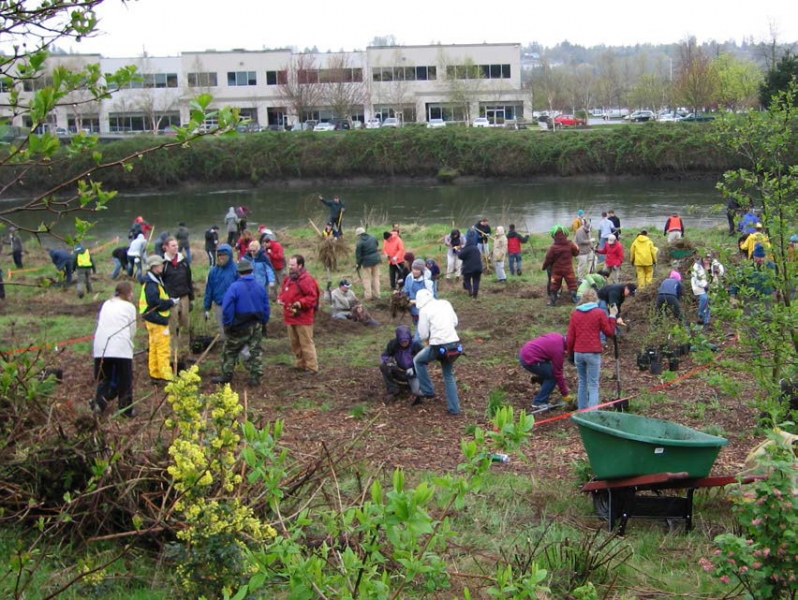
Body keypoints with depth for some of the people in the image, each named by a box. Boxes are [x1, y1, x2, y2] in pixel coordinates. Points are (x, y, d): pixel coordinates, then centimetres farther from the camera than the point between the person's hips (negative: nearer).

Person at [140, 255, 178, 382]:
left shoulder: (151, 282, 12)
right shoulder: (152, 285, -21)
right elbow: (157, 303, -24)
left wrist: (168, 301, 2)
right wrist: (171, 302, -11)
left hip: (152, 319, 11)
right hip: (158, 320, -11)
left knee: (154, 348, 15)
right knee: (163, 348, -6)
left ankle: (155, 374, 23)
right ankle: (166, 376, -4)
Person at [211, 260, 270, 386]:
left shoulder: (234, 287, -13)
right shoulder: (260, 287, 2)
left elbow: (227, 308, -17)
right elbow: (266, 308, 6)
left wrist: (227, 324, -8)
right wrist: (263, 323, 14)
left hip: (239, 327, -4)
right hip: (257, 326, 4)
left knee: (230, 351, 11)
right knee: (255, 351, 10)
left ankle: (226, 376, 17)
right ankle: (255, 378, 8)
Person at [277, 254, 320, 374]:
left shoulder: (306, 280, -16)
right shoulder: (288, 279, 12)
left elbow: (312, 297, -19)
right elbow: (284, 292, 24)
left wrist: (300, 303, -29)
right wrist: (280, 299, 4)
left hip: (303, 318, -9)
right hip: (290, 317, 9)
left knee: (306, 343, -4)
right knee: (294, 343, 16)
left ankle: (312, 367, 2)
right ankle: (300, 364, 29)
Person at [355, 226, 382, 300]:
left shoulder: (359, 243, -15)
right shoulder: (373, 238, 3)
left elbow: (358, 255, -11)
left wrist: (358, 263, -1)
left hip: (366, 262, -6)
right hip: (376, 259, 6)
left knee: (366, 279, 4)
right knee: (376, 276, 15)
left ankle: (368, 295, 4)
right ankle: (376, 294, 20)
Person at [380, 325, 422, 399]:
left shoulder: (415, 345, -18)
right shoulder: (393, 343, -12)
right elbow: (384, 356, -6)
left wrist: (414, 369, -27)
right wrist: (387, 361, -30)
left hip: (413, 373, -2)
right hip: (400, 372, 2)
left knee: (417, 392, -29)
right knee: (383, 366, -25)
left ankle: (410, 384, 8)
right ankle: (392, 390, -10)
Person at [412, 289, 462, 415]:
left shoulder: (424, 310, -5)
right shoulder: (446, 303, 10)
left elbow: (423, 335, -4)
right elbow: (455, 322, 18)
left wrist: (428, 340, 17)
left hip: (439, 346, -5)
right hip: (454, 343, 5)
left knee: (418, 361, 23)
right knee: (449, 376, 21)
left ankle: (427, 391, 21)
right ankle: (454, 408, 21)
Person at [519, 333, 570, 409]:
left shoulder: (559, 337, 7)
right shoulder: (558, 349, -18)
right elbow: (558, 373, -12)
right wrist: (565, 394, -2)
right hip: (529, 360, -10)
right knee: (552, 377, -5)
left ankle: (539, 400, 21)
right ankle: (539, 402, -1)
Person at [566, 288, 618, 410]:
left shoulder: (575, 313, 6)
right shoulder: (599, 313, -5)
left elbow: (570, 336, 7)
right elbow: (609, 331, 2)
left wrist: (570, 353, 15)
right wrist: (612, 316, 10)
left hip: (578, 353, 4)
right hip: (593, 354, -4)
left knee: (581, 383, 15)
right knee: (593, 386, -3)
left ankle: (582, 411, 17)